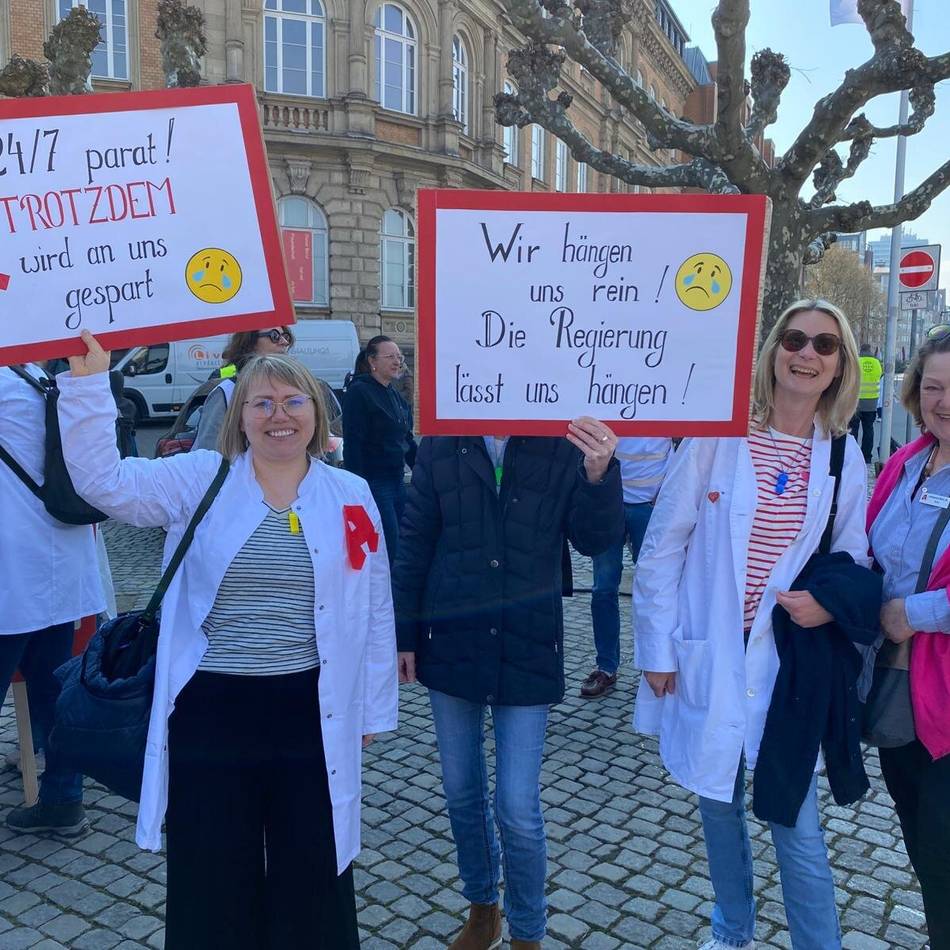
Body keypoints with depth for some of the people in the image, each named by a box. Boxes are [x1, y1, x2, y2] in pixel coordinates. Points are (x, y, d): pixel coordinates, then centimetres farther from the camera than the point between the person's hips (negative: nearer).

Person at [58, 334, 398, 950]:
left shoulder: (352, 496, 1)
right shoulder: (198, 480, -1)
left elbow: (375, 611, 5)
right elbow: (104, 479, -14)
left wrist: (373, 708, 6)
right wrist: (88, 378, -23)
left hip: (312, 715, 1)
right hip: (211, 711, 0)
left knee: (312, 878, 17)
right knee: (212, 879, 16)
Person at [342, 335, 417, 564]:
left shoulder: (397, 397, 15)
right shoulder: (359, 392, -9)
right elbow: (353, 444, -15)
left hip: (397, 482, 8)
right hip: (374, 483, -8)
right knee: (391, 552, -8)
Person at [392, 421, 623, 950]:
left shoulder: (563, 449, -9)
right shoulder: (441, 448, -5)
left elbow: (596, 540, -10)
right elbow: (414, 544, 1)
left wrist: (600, 475, -29)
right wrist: (405, 634, 5)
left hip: (528, 651, -2)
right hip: (451, 645, 2)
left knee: (518, 809, 2)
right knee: (462, 793, 17)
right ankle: (482, 908, 43)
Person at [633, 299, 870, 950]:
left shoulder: (843, 457, 0)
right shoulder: (718, 436, -9)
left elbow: (855, 559, 10)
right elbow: (663, 544, -5)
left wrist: (832, 601, -12)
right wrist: (656, 646, -5)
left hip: (789, 659, 1)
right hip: (709, 655, 0)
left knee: (797, 823, 1)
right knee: (719, 799, 17)